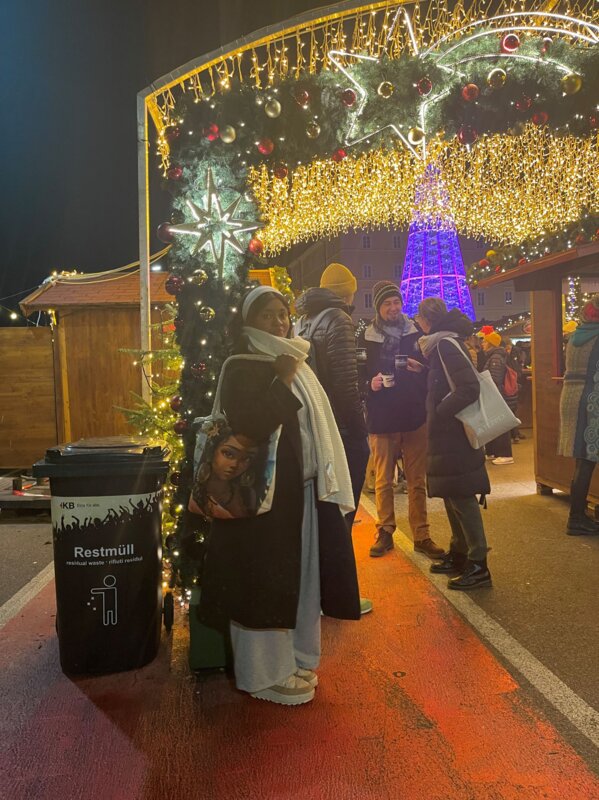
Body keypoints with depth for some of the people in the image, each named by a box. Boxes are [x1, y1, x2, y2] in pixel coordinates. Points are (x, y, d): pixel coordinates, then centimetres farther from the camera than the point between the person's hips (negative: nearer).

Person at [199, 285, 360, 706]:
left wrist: (328, 482, 12)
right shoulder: (241, 369, -10)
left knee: (298, 574, 15)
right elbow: (248, 426, -23)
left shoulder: (296, 364, 13)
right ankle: (266, 672, 18)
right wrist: (282, 383, -24)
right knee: (265, 580, 2)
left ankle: (295, 658, 32)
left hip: (303, 489, 8)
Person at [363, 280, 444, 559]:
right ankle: (384, 533, 19)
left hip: (415, 416, 1)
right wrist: (370, 383, -14)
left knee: (417, 481, 6)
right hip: (381, 418, -1)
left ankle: (421, 536, 16)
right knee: (383, 481, 6)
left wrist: (421, 369, -13)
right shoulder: (368, 338, 3)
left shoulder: (416, 332, 5)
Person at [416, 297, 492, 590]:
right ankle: (459, 554, 27)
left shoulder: (447, 344, -16)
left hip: (454, 435, -10)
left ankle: (478, 565, 3)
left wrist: (438, 412, -17)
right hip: (447, 434, 10)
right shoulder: (442, 344, 13)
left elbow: (469, 388, -24)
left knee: (461, 497, -5)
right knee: (452, 495, 16)